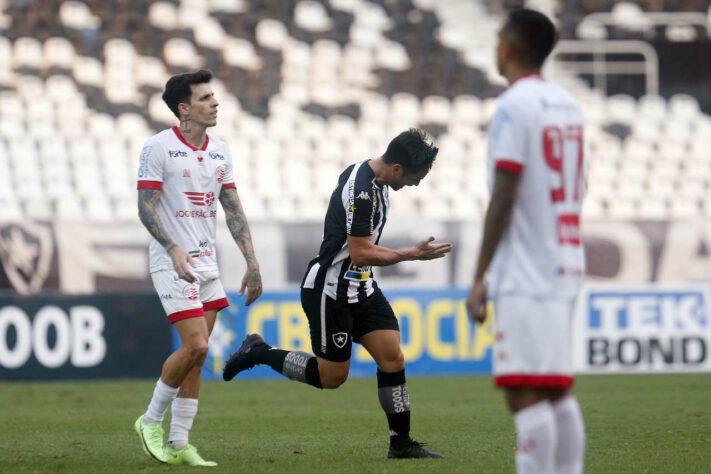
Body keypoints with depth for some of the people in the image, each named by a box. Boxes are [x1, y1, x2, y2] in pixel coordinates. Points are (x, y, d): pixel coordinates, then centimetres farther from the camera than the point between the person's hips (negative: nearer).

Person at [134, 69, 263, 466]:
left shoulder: (220, 152, 11)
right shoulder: (159, 147, -9)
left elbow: (234, 210, 14)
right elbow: (146, 208, -12)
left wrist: (252, 262, 7)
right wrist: (173, 249, -26)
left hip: (208, 264, 7)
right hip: (173, 265, -7)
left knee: (196, 354, 4)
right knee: (196, 347, -15)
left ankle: (179, 444, 8)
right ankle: (152, 420, 4)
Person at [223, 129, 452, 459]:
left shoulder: (372, 179, 6)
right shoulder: (362, 190, -25)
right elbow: (361, 254, -26)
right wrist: (413, 255, -21)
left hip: (359, 287, 9)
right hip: (329, 290, -9)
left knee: (392, 355, -2)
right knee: (331, 376, 0)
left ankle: (401, 442, 1)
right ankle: (258, 352, 16)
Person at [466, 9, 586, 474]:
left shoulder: (513, 107, -10)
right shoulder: (568, 105, 15)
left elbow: (503, 198, -14)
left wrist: (480, 277, -11)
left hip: (526, 277, -9)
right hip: (564, 266, 9)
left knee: (526, 393, -11)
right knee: (558, 391, 12)